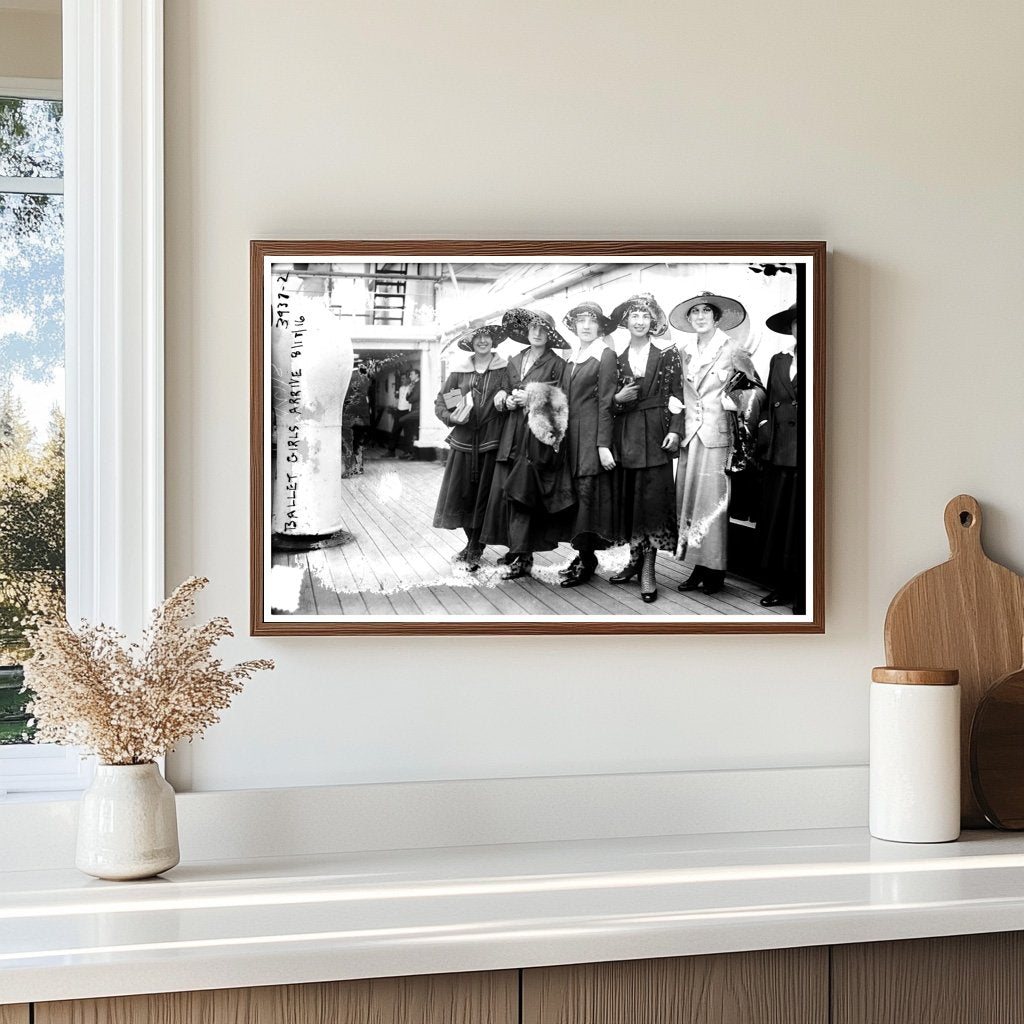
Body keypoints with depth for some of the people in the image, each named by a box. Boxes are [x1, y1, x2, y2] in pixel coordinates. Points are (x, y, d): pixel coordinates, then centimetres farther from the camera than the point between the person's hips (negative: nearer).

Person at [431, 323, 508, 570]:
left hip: (491, 443, -3)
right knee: (463, 496, 4)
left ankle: (474, 551, 8)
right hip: (463, 443, 3)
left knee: (484, 497, -1)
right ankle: (473, 545, 22)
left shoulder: (506, 371, 1)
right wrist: (452, 417, -7)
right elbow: (440, 403, 11)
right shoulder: (459, 373, 9)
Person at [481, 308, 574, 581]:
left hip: (539, 436, -5)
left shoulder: (557, 364, 2)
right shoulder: (514, 362, 18)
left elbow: (560, 403, -4)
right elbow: (501, 396, 19)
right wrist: (508, 401, -2)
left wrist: (531, 399, -13)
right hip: (513, 436, 5)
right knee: (505, 491, -2)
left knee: (524, 493, -11)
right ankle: (517, 550, 5)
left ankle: (521, 556, -9)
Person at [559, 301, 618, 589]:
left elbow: (606, 403, -11)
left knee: (588, 492, -7)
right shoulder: (572, 359, 17)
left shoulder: (605, 355, -5)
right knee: (577, 491, 5)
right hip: (572, 435, 7)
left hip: (593, 434, -7)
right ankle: (583, 553, 10)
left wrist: (603, 444, -16)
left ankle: (587, 558, -2)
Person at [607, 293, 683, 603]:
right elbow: (608, 403, 13)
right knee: (628, 496, 5)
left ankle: (649, 569, -5)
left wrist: (674, 430, -10)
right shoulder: (617, 359, 9)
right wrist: (618, 399, -8)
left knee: (653, 497, -6)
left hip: (656, 434, -3)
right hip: (625, 435, 3)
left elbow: (676, 397, -1)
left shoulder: (667, 355, 2)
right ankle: (635, 559, 14)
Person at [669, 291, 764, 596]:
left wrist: (734, 400, -15)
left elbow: (758, 390, 0)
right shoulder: (685, 353, 12)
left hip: (717, 434, -5)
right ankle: (697, 567, 8)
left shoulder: (732, 350, -3)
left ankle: (714, 572, 2)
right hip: (690, 435, 5)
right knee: (688, 499, 2)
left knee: (712, 501, -6)